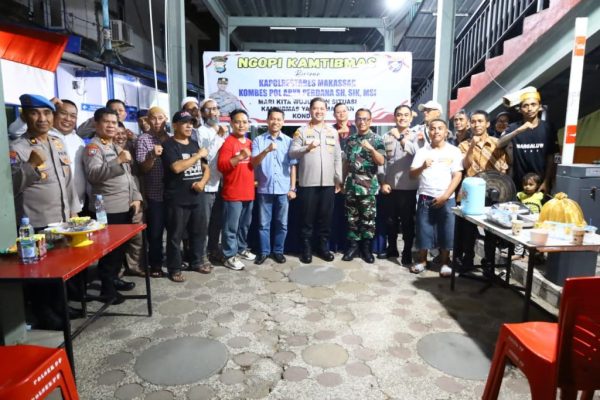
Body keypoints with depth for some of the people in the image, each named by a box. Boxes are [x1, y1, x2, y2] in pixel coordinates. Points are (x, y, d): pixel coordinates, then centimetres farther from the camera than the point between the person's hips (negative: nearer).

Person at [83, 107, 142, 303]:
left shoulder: (116, 147, 19)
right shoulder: (93, 147, -8)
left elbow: (128, 175, 20)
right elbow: (93, 174, -23)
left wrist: (136, 197, 9)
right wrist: (118, 161, -31)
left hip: (125, 207, 8)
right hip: (107, 209, -8)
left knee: (121, 247, 16)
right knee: (109, 249, -1)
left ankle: (114, 278, 31)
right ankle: (107, 289, 10)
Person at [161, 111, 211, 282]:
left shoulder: (195, 144, 14)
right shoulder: (169, 145, -7)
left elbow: (206, 168, 16)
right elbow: (177, 167, -23)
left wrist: (202, 182, -5)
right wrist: (198, 155, -14)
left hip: (196, 198, 7)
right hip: (177, 200, -6)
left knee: (197, 232, 16)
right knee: (175, 235, 3)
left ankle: (197, 262, 32)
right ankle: (174, 269, 15)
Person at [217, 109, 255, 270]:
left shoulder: (250, 143, 13)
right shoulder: (228, 142, -11)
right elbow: (221, 166, -20)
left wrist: (254, 179, 20)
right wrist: (240, 157, -28)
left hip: (248, 192, 7)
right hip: (233, 193, -7)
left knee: (245, 225, 18)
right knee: (231, 227, 0)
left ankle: (242, 248, 33)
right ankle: (230, 256, 9)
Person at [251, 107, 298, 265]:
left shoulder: (289, 141, 6)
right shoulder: (258, 140, 3)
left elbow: (293, 166, 6)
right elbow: (253, 162, -7)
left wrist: (292, 188, 1)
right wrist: (267, 150, -24)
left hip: (283, 189, 1)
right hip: (264, 188, -1)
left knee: (282, 223, 8)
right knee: (264, 223, 7)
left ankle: (278, 251, 22)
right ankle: (264, 251, 19)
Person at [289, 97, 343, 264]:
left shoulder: (333, 132, 12)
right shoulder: (302, 131, 2)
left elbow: (338, 157, 12)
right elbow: (292, 152, -6)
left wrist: (338, 179, 9)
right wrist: (307, 147, -23)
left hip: (328, 182, 3)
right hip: (307, 182, -2)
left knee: (326, 217, 8)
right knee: (307, 218, 3)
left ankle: (323, 247, 21)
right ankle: (306, 249, 15)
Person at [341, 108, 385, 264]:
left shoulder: (376, 139, -1)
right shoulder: (350, 139, 11)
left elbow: (381, 161, -10)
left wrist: (371, 149, -25)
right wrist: (344, 181, 13)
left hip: (368, 186, -3)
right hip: (351, 185, 4)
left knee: (368, 218, 3)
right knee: (352, 217, 8)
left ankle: (366, 247, 14)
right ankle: (353, 245, 19)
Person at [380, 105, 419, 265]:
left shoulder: (415, 136, 2)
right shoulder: (387, 136, 8)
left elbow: (417, 152, -19)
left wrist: (400, 137, -14)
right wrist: (382, 182, -2)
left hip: (408, 186, -2)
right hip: (389, 185, 2)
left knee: (407, 221, 3)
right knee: (390, 220, 12)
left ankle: (407, 252, 15)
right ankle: (392, 248, 29)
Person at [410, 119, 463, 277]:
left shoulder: (454, 151, 2)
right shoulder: (422, 151, 5)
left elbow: (457, 175, -3)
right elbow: (412, 175, 1)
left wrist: (445, 196, -11)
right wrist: (422, 166, -20)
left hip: (447, 199, -1)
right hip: (425, 198, 1)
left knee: (446, 231, 3)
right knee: (423, 229, 5)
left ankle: (445, 263, 18)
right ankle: (422, 260, 20)